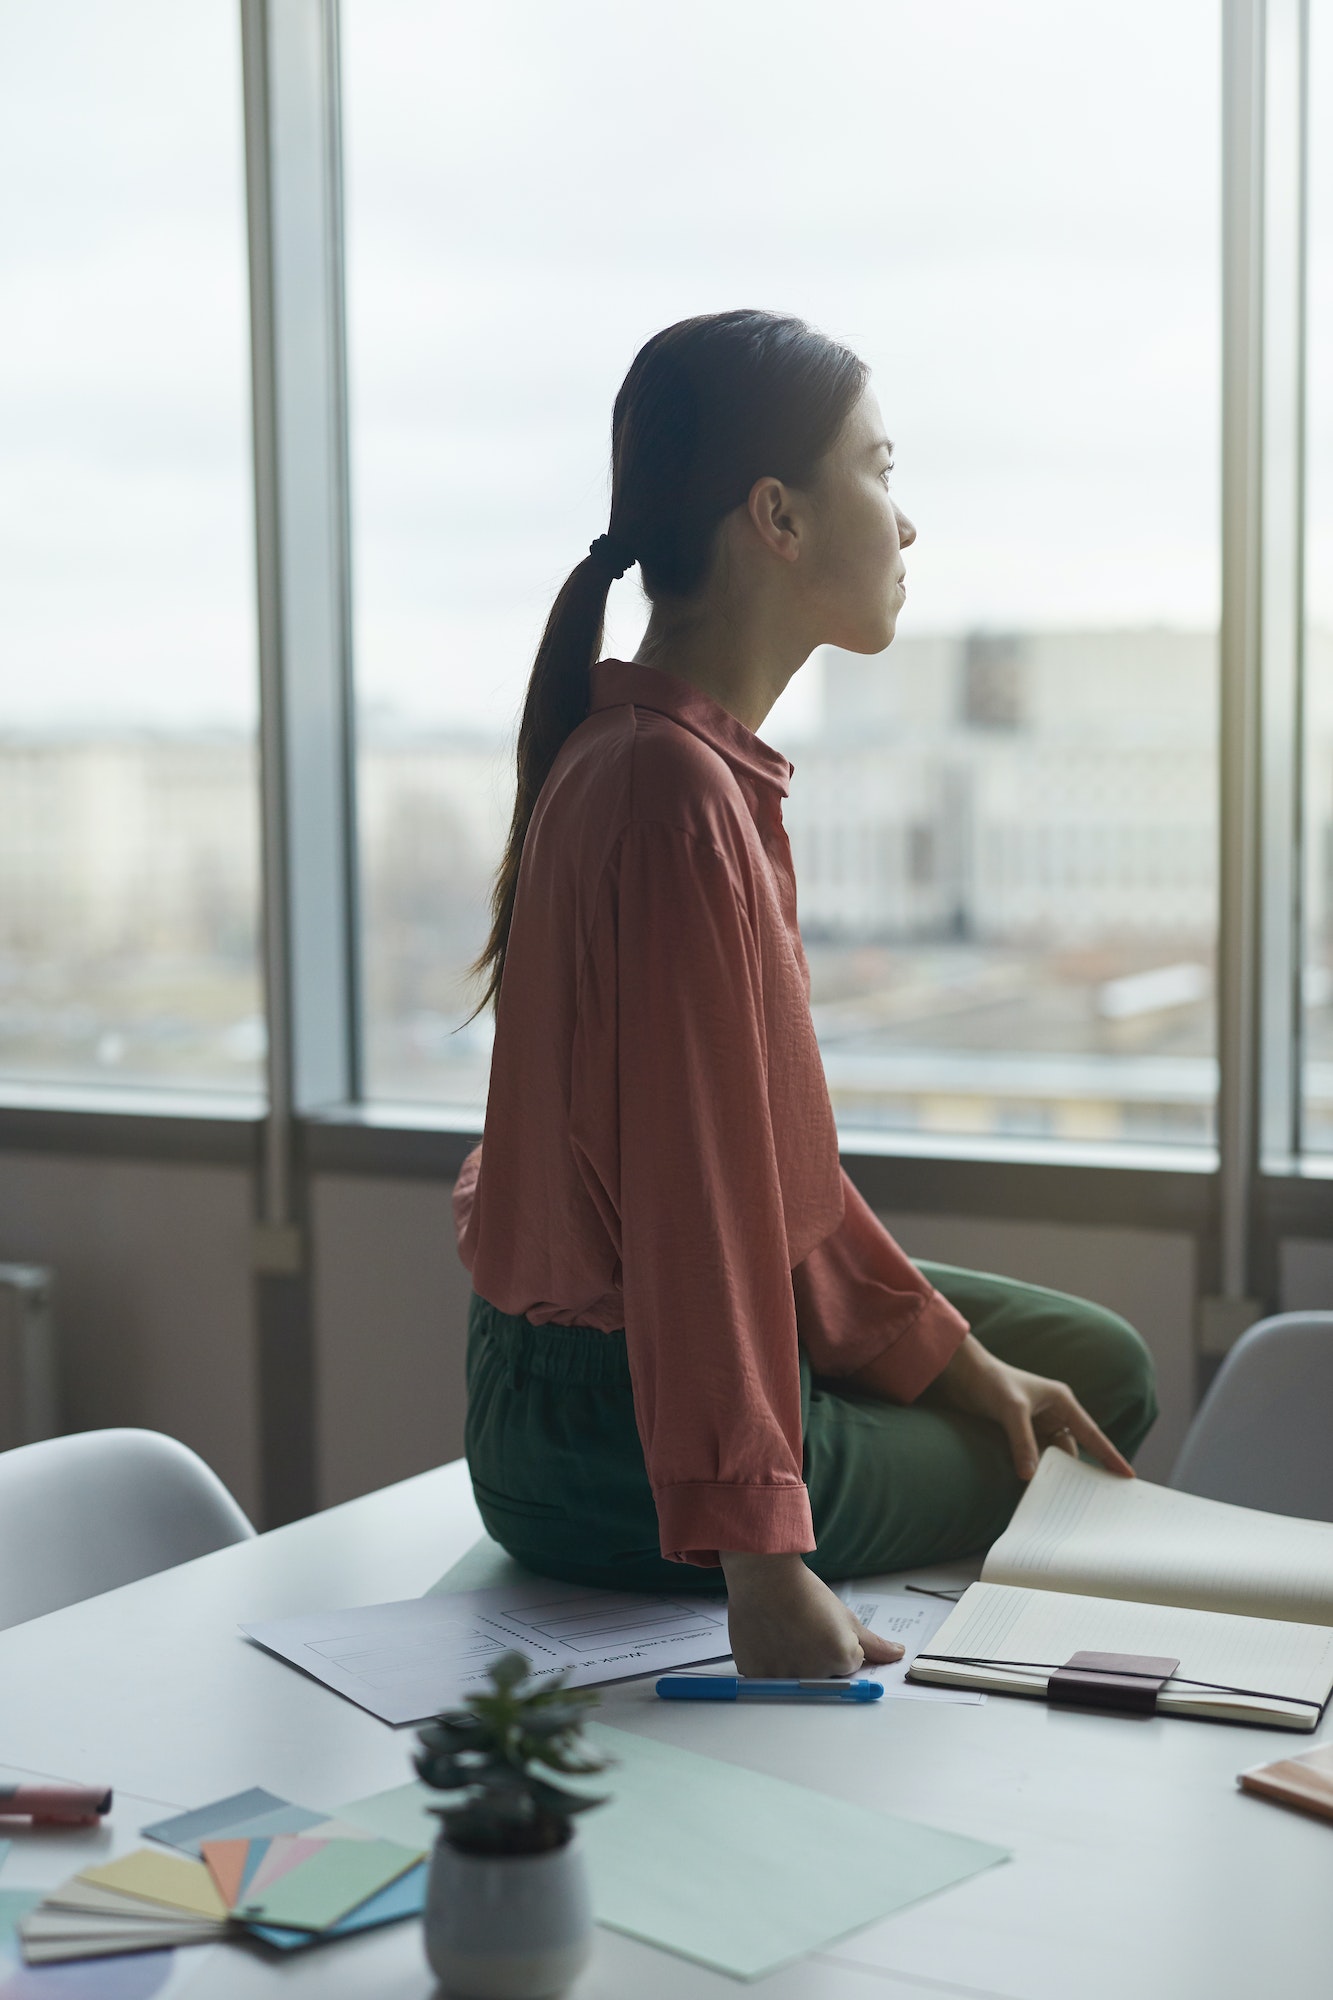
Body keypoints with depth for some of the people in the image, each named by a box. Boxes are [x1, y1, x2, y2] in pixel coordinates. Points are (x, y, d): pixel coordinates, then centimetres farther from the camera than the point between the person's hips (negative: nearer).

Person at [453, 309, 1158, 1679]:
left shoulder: (679, 760, 6)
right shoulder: (672, 793, -26)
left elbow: (768, 1151, 11)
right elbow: (693, 1190, -31)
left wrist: (952, 1354, 13)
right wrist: (760, 1560, -33)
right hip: (620, 1448, -10)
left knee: (1097, 1367, 23)